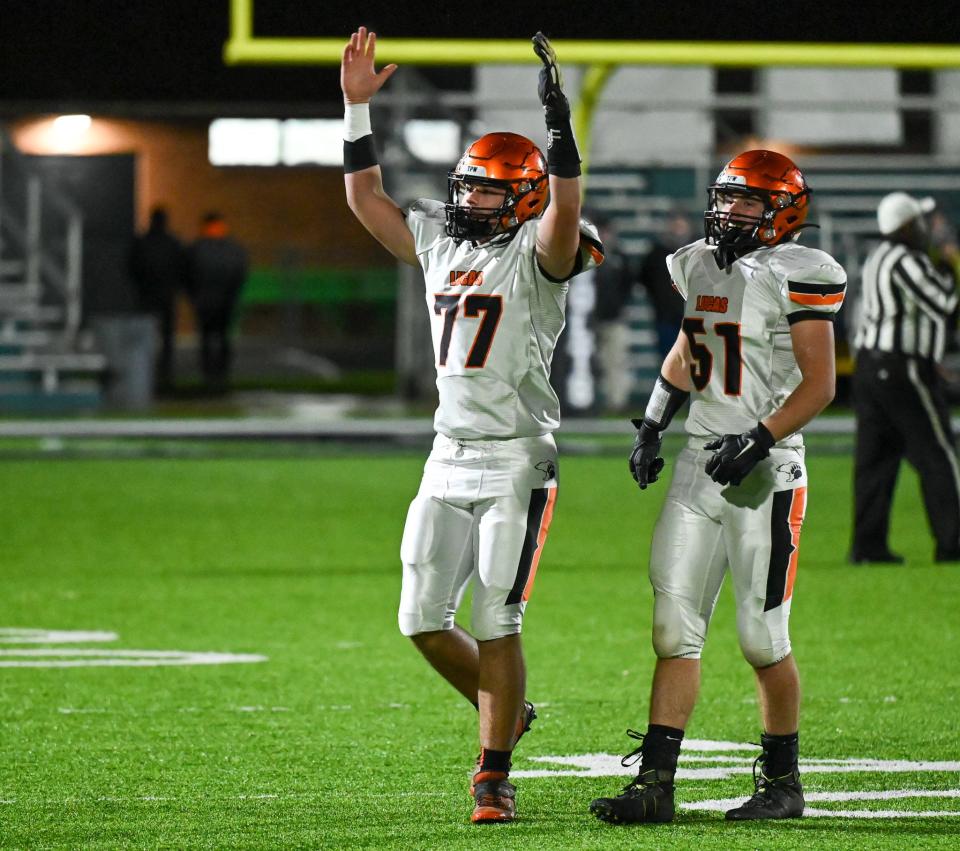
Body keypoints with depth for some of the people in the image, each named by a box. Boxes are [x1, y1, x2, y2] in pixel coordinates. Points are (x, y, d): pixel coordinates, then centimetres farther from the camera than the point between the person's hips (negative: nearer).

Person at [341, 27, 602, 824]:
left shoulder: (536, 254, -7)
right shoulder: (439, 242, 12)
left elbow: (566, 207, -28)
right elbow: (366, 197, 19)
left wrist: (558, 118, -36)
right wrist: (357, 107, 12)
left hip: (517, 462, -6)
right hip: (450, 457, 6)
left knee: (496, 623, -6)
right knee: (424, 621, 4)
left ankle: (494, 774, 3)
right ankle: (507, 712, 27)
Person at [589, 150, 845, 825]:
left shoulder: (796, 275, -10)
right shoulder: (702, 267, 12)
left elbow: (820, 385, -12)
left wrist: (760, 439, -22)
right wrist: (652, 427, 19)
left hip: (765, 473, -6)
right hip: (701, 465, 7)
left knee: (763, 637, 0)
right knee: (675, 628, 0)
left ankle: (782, 783, 16)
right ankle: (655, 786, 0)